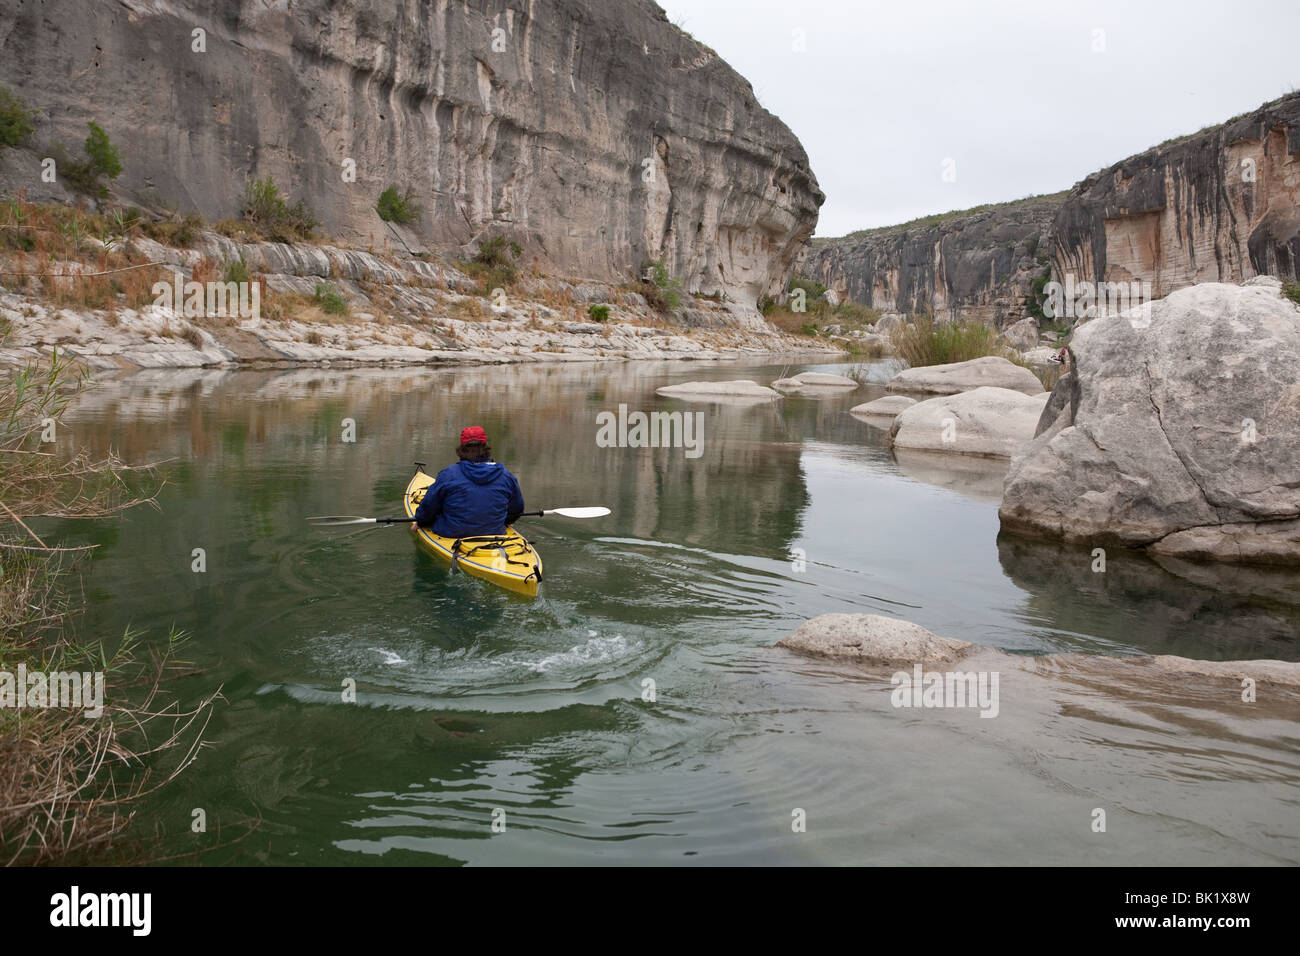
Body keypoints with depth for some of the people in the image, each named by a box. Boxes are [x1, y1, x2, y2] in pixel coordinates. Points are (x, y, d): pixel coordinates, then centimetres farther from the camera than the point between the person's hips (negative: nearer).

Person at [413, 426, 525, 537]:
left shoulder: (448, 475, -12)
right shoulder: (506, 477, -4)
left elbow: (428, 506, -1)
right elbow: (517, 509, 12)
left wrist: (421, 521, 22)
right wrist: (504, 521, 34)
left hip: (451, 535, -3)